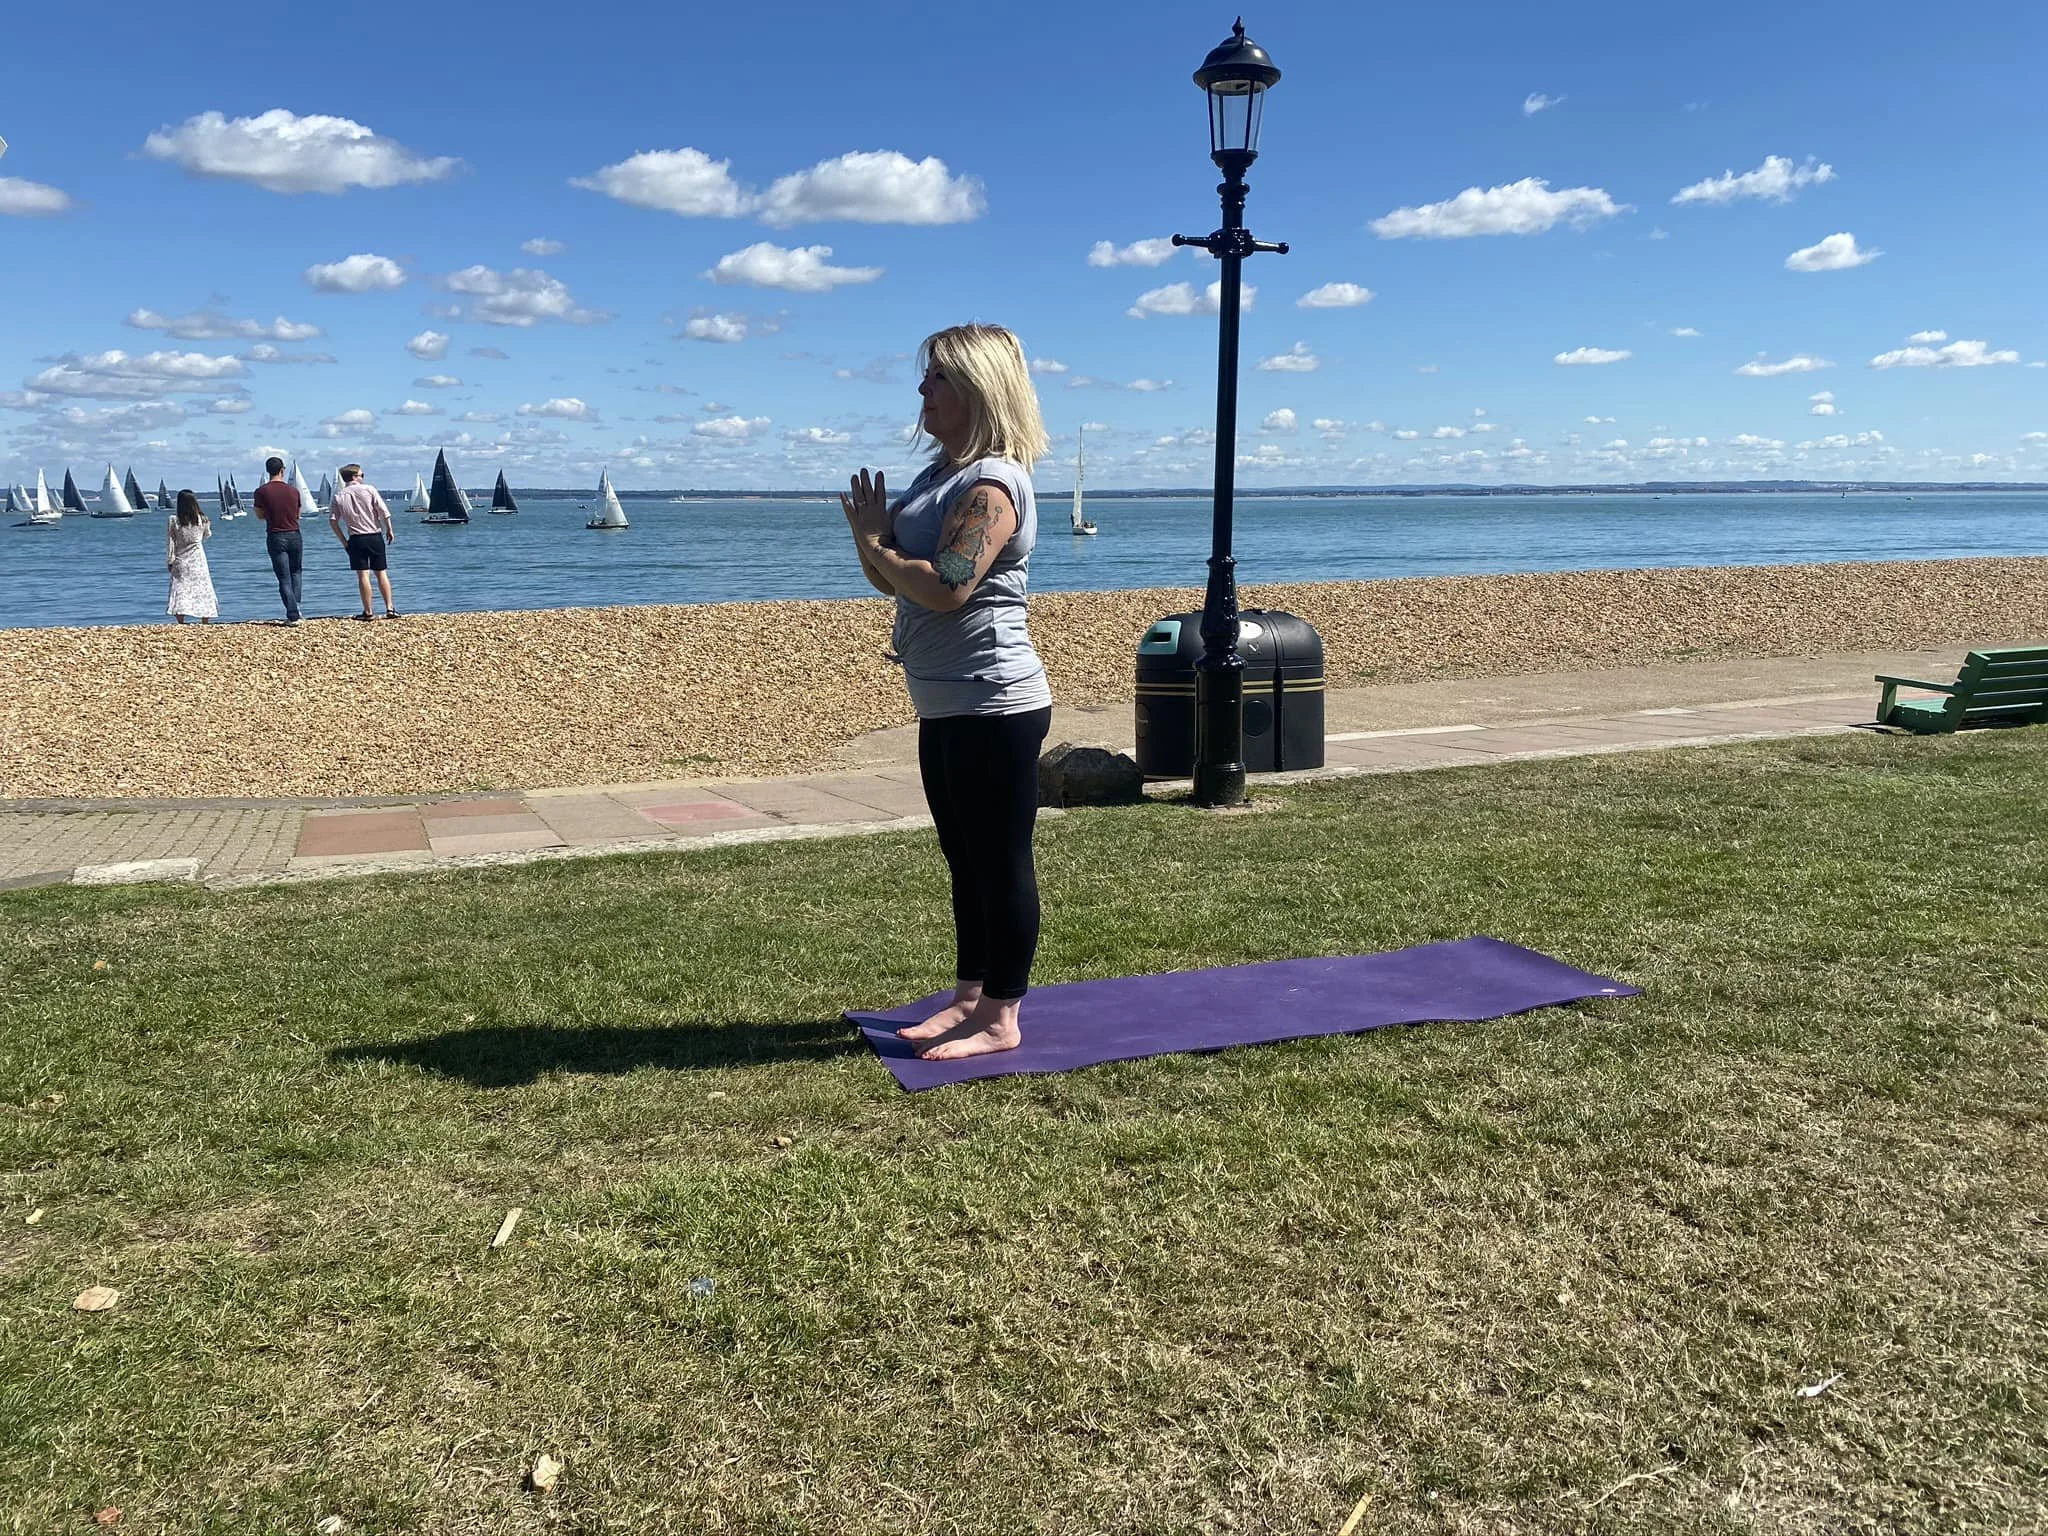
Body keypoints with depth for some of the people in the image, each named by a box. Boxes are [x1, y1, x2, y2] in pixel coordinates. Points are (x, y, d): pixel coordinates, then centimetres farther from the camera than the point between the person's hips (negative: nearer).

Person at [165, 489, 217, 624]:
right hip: (198, 561, 1)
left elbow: (169, 543, -4)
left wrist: (169, 562, 4)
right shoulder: (202, 520, -4)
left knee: (180, 591, -2)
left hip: (180, 562, -1)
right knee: (203, 591, 9)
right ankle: (205, 623, 12)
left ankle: (181, 623, -11)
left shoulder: (172, 520, -7)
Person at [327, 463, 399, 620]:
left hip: (355, 539, 0)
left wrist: (343, 540, 5)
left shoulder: (339, 496, 2)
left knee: (363, 575, 0)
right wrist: (389, 530, 3)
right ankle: (390, 609, 5)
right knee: (381, 573, 7)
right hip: (375, 536, 0)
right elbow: (383, 511, -8)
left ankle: (368, 612, 0)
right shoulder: (369, 489, -3)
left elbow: (332, 520, -2)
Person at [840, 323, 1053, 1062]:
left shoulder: (992, 482, -16)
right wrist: (872, 538, -4)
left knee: (1001, 863, 0)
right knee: (966, 862, 17)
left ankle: (1001, 1018, 10)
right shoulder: (941, 475, 14)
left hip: (994, 706, -10)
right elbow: (894, 578, 16)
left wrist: (875, 546, -10)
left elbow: (946, 588, -26)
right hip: (948, 707, 10)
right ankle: (969, 997, 28)